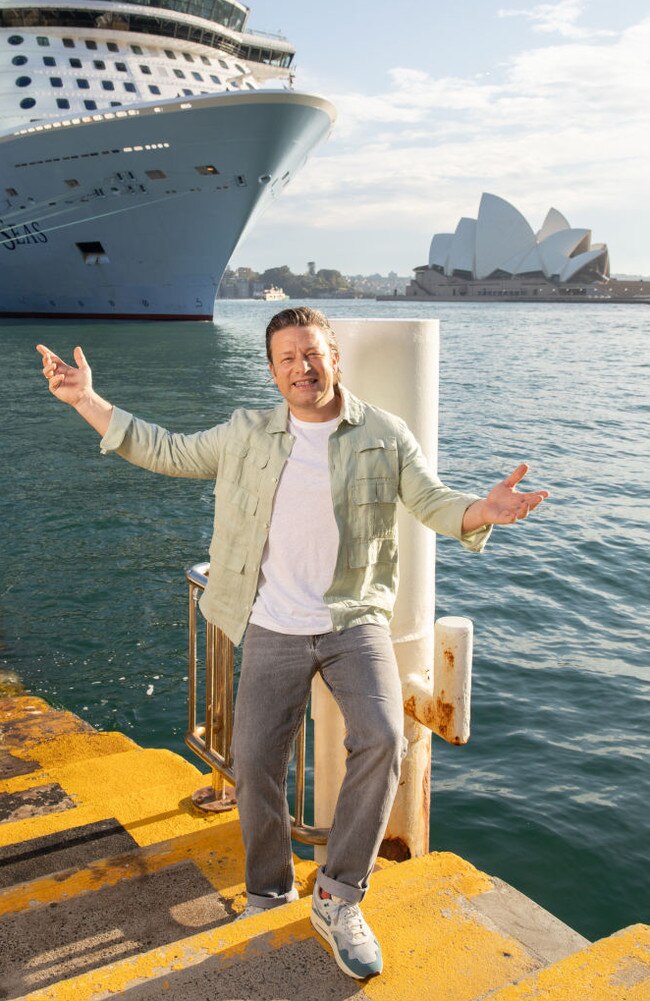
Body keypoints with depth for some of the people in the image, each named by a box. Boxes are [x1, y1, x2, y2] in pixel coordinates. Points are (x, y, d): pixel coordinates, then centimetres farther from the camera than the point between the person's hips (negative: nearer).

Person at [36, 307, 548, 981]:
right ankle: (269, 894, 25)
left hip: (356, 621, -1)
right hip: (274, 629, 2)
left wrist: (482, 512, -23)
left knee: (381, 740, -22)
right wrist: (88, 402, 8)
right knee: (254, 763, 0)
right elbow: (167, 453, 13)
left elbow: (433, 503, 0)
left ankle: (339, 899, -5)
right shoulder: (246, 436, 6)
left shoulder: (384, 435, 2)